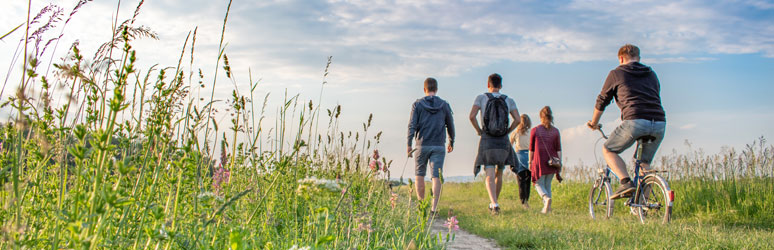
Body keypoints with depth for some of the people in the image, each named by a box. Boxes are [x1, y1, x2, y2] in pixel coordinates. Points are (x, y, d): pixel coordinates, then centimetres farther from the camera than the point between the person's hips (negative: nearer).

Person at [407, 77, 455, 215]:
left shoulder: (417, 104, -1)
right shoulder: (444, 105, 4)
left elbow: (412, 125, -8)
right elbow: (450, 126, 10)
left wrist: (409, 144, -7)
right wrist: (451, 142, 24)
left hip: (422, 146, 0)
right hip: (438, 146, 0)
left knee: (420, 175, 14)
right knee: (436, 177, -3)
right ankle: (434, 207, -12)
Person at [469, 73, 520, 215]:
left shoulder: (481, 98, 1)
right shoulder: (509, 101, 6)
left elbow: (472, 116, -13)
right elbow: (518, 120, -5)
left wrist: (478, 130, 2)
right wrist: (508, 131, 7)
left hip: (487, 142, -2)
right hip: (503, 142, 2)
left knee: (490, 177, -8)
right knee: (499, 174, 20)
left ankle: (495, 204, -28)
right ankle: (493, 203, 29)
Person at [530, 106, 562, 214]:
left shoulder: (534, 130, -3)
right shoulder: (555, 131, 3)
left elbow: (531, 149, 1)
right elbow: (558, 149, 2)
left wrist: (530, 162, 11)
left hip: (539, 161, -3)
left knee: (539, 184, 7)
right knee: (547, 184, 15)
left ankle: (546, 198, -22)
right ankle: (547, 207, 11)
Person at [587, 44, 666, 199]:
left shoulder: (616, 73, 13)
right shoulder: (652, 75, 27)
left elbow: (602, 101, 20)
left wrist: (593, 123, 36)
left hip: (635, 121, -5)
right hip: (659, 124, 5)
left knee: (608, 151, 15)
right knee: (645, 162, 22)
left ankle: (626, 182, -7)